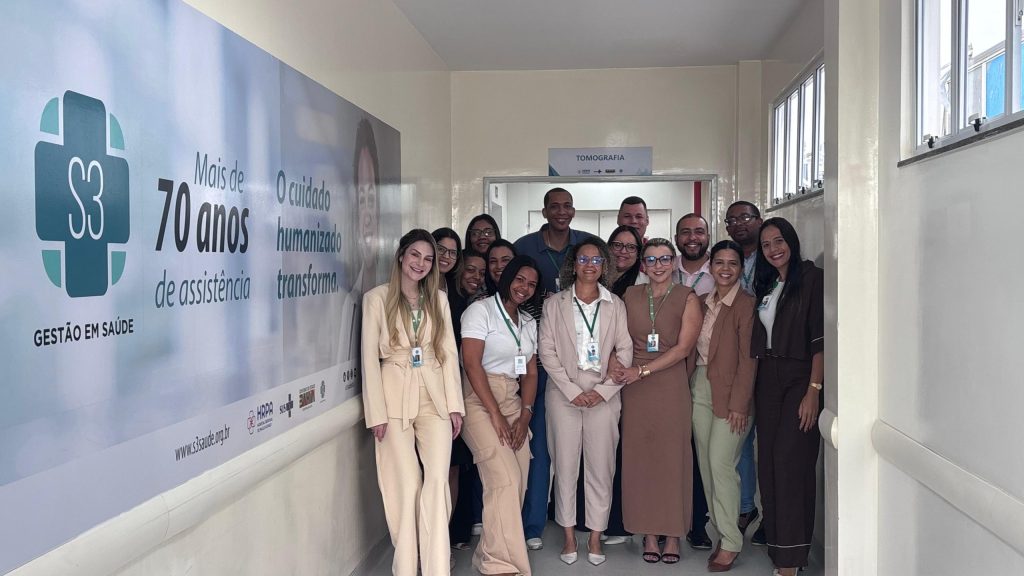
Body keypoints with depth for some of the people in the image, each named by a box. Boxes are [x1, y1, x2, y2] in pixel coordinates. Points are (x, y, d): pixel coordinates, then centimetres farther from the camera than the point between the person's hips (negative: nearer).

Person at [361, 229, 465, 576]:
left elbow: (449, 352, 10)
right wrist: (376, 413, -8)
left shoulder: (438, 299, 12)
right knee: (407, 484, -1)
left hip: (434, 396, 3)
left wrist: (454, 403, 2)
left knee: (437, 480, -7)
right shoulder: (377, 298, 1)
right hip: (395, 395, -3)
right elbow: (369, 357, -2)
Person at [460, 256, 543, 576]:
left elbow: (531, 373, 15)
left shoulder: (528, 322, 17)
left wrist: (525, 415, -1)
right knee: (504, 479, -18)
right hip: (480, 402, -6)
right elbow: (471, 364, -11)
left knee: (518, 482, -3)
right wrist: (495, 414, -14)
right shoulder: (481, 310, -3)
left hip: (514, 403, 6)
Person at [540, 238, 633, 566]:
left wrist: (603, 390, -8)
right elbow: (547, 351, 0)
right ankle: (569, 536, 13)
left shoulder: (615, 305, 8)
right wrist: (572, 391, -9)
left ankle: (596, 536, 12)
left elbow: (625, 351, 3)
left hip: (603, 396, 1)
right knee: (565, 465, 2)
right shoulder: (555, 304, 5)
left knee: (601, 466, 1)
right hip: (564, 394, 0)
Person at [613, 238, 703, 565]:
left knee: (672, 456, 0)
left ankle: (673, 534, 12)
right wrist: (620, 369, -8)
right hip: (634, 387, 3)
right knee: (639, 457, 3)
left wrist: (643, 371, -13)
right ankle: (649, 533, 14)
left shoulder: (687, 298, 0)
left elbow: (684, 347, -7)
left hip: (670, 386, -2)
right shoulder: (631, 295, 9)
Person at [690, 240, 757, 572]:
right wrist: (691, 386, 7)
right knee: (706, 464, 9)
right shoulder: (704, 302, 11)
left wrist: (738, 404, -15)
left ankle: (731, 543, 4)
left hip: (730, 394, -7)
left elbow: (748, 358, -12)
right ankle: (720, 532, 20)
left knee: (720, 464, -8)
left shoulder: (746, 304, -9)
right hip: (700, 389, 7)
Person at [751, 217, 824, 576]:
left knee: (790, 461, -11)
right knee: (768, 462, 6)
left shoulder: (811, 278, -5)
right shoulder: (765, 285, 15)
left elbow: (819, 338, -12)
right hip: (767, 380, 7)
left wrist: (814, 390, -19)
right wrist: (750, 389, 7)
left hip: (800, 379, -6)